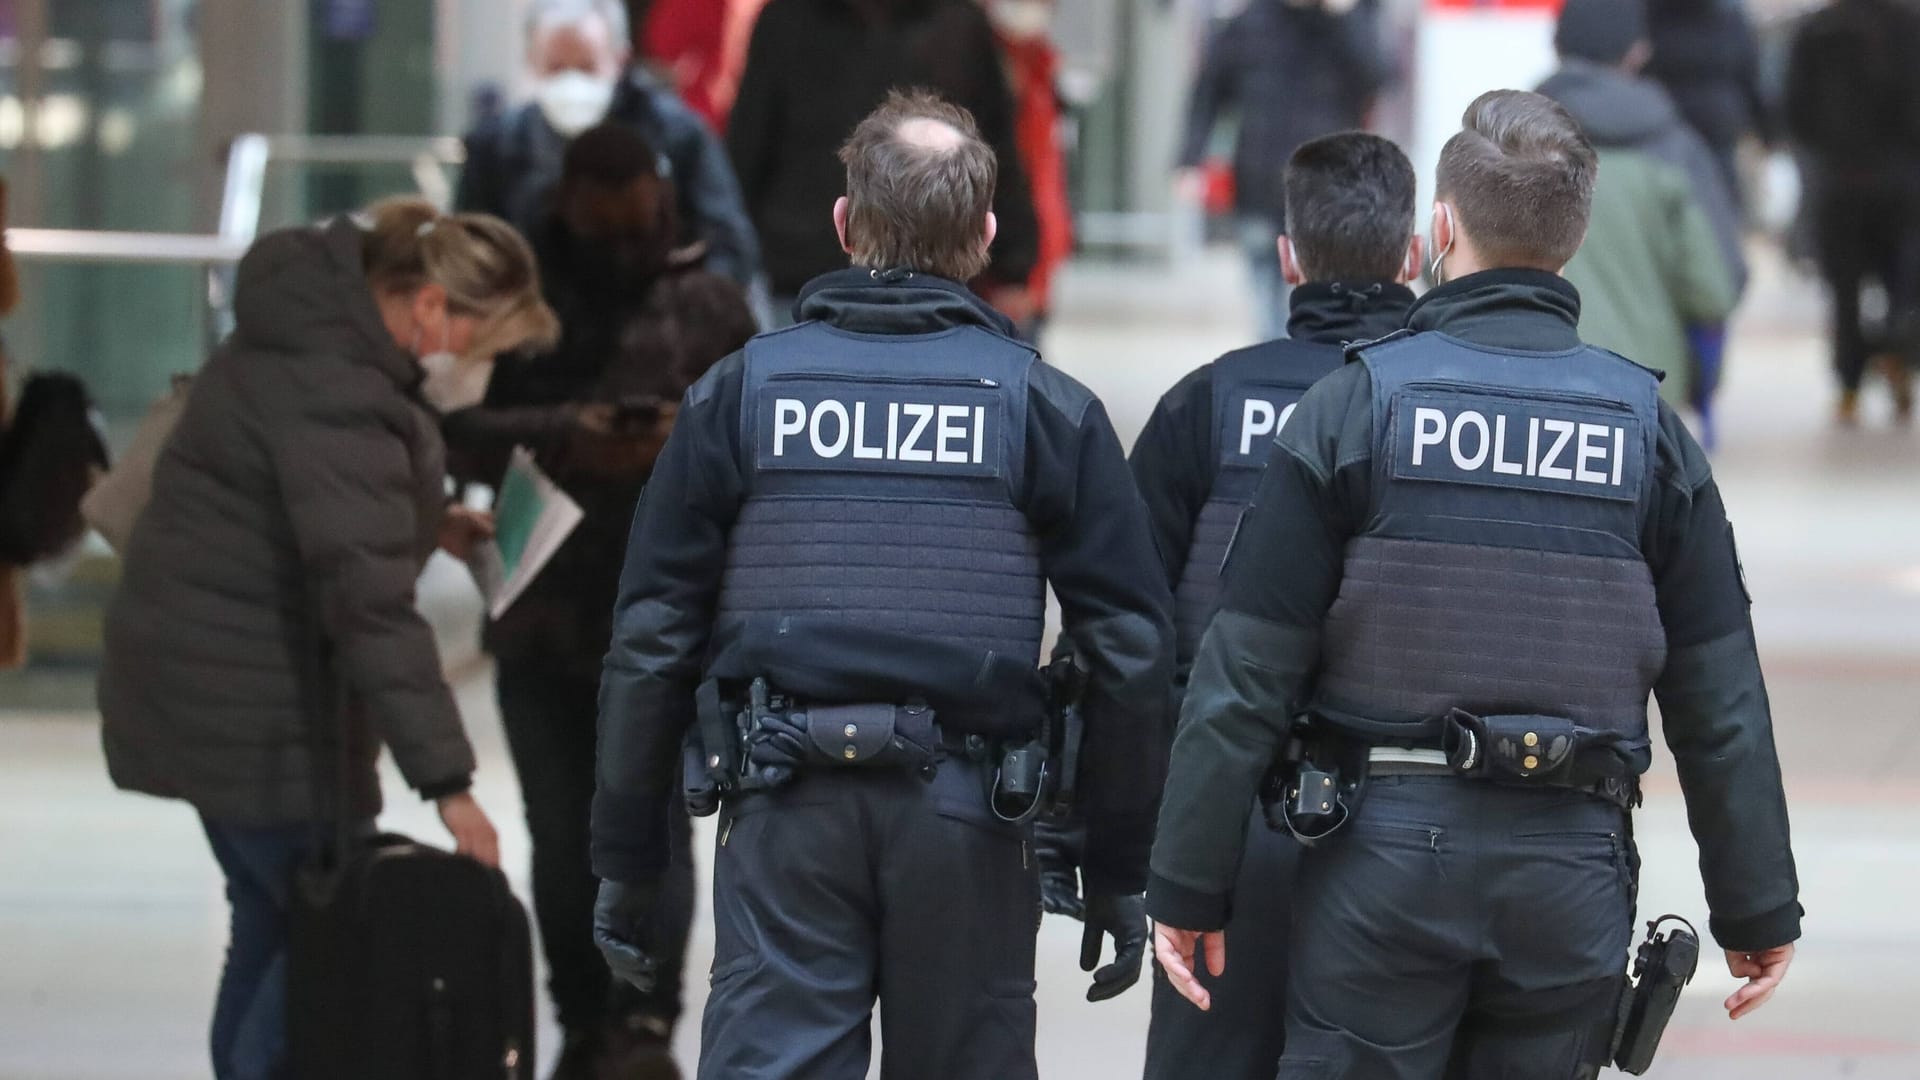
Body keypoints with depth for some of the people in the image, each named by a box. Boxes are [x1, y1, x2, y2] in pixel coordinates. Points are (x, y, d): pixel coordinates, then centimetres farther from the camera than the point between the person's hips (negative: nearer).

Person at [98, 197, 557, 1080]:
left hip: (206, 679, 11)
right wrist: (446, 781, -30)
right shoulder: (335, 394, -27)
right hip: (248, 700, -11)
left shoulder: (324, 328, 6)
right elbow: (369, 602, -30)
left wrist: (428, 527, 8)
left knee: (275, 923, 16)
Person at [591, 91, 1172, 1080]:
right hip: (966, 824, 0)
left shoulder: (739, 391, 5)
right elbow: (1129, 652, 2)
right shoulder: (1045, 407, 4)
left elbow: (652, 638, 4)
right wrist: (1117, 872, 10)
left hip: (785, 815, 0)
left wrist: (627, 861, 10)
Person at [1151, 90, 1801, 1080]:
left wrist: (1188, 886, 0)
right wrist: (1758, 910, 13)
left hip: (1386, 848, -2)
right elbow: (1721, 700, 5)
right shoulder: (1647, 428, 4)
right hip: (1572, 871, 2)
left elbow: (1246, 673, -5)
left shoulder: (1354, 404, -3)